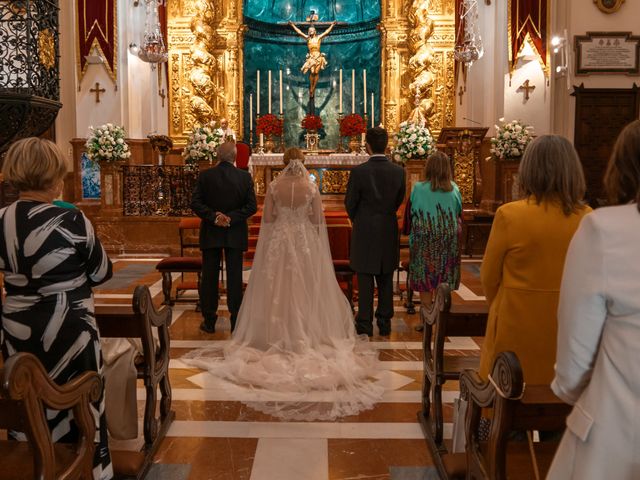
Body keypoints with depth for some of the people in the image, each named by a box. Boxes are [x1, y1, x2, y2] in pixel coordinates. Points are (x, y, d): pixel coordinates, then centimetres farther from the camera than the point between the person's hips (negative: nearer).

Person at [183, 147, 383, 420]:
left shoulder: (274, 187, -7)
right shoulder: (311, 187, -7)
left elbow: (267, 218, -7)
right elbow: (318, 219, -6)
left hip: (279, 242, 0)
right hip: (305, 242, 0)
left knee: (278, 288, 10)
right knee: (306, 289, 10)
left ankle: (279, 336, 14)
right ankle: (307, 334, 13)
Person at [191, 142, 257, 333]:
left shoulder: (205, 175, -4)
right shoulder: (245, 177, -4)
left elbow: (195, 203, -9)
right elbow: (252, 206, -8)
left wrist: (213, 216, -11)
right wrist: (231, 218, -11)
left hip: (210, 233, 0)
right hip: (235, 234, 0)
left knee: (209, 277, 9)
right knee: (235, 277, 6)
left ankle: (209, 321, 14)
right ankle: (236, 322, 10)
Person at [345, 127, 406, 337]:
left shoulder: (358, 171, -14)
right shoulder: (398, 171, -4)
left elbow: (350, 203, -5)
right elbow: (399, 200, 6)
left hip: (365, 232, -3)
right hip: (389, 232, 3)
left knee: (365, 281, 5)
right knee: (386, 280, 13)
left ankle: (365, 324, 12)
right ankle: (384, 323, 20)